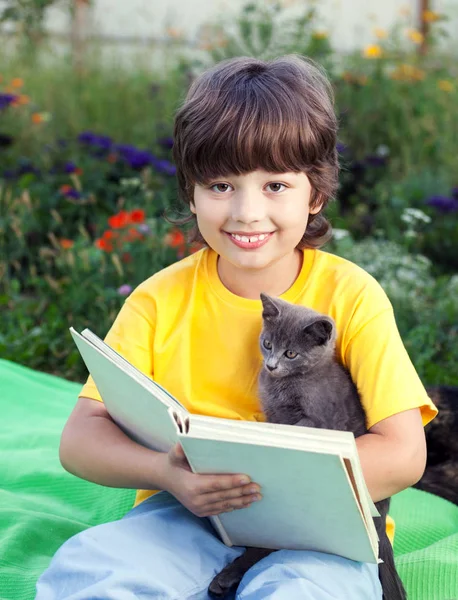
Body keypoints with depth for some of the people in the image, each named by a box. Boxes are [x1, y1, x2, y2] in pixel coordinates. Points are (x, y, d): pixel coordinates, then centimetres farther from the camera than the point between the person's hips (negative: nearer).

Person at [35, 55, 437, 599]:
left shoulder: (350, 295, -6)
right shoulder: (161, 300, -1)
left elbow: (403, 454, -10)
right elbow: (80, 437, -5)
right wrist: (167, 473, -25)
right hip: (188, 515, 2)